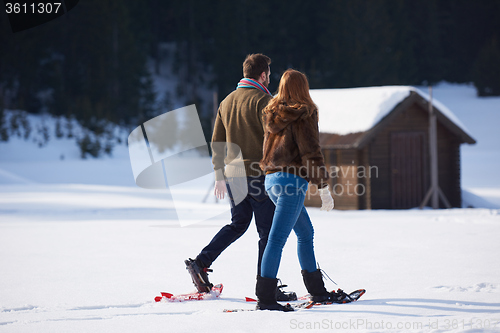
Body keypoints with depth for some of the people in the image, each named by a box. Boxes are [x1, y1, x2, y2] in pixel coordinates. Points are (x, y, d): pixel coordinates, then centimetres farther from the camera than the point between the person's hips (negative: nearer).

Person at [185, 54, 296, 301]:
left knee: (238, 224, 21)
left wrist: (219, 176, 21)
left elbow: (217, 142, 14)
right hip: (258, 175, -7)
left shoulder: (227, 102, 11)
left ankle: (200, 262, 10)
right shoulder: (263, 100, -11)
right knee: (268, 231, 1)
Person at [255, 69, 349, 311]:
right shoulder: (303, 116, -10)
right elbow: (311, 153, -13)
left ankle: (317, 291, 25)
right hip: (292, 181, -8)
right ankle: (265, 297, -16)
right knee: (277, 238, -11)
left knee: (306, 232, 19)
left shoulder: (273, 116, 12)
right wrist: (324, 189, -11)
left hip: (271, 179, 8)